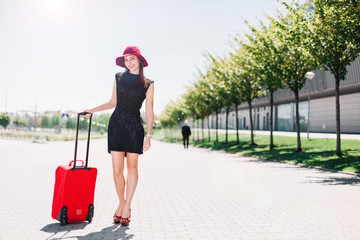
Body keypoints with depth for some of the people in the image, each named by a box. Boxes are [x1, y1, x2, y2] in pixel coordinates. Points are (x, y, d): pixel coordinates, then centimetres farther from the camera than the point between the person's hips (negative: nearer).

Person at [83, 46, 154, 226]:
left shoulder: (148, 84, 4)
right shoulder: (119, 77, 11)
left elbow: (149, 111, 1)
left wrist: (148, 135, -7)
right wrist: (92, 110, 12)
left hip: (134, 126, -2)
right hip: (116, 123, 2)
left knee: (132, 166, 0)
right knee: (117, 169, -1)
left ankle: (127, 207, 12)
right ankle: (121, 203, 18)